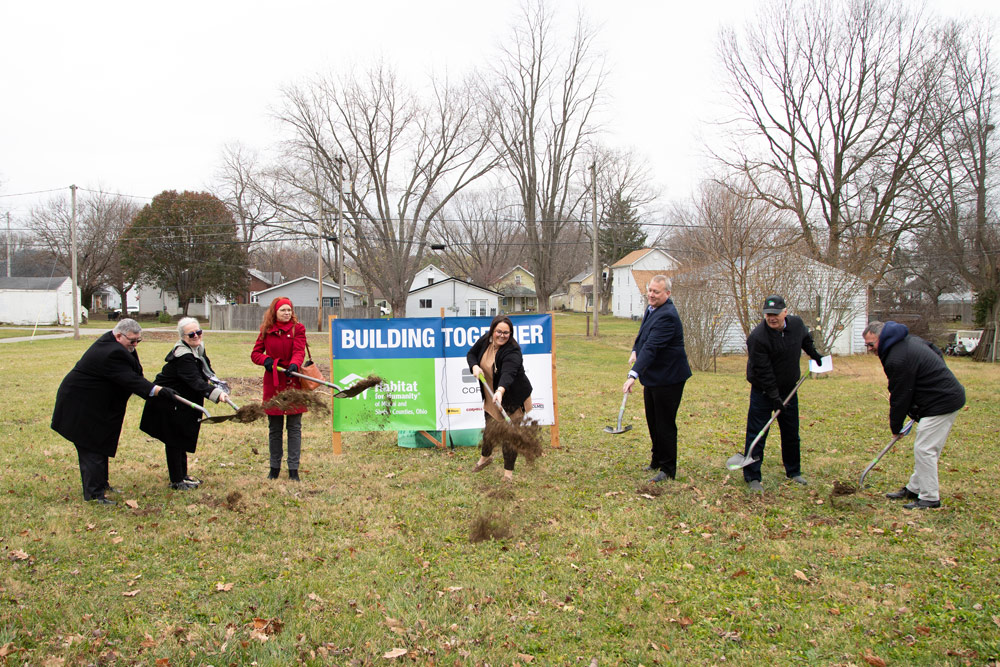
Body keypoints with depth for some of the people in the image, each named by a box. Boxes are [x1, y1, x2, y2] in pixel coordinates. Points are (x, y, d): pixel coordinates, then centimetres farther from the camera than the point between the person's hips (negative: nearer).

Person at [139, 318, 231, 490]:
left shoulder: (198, 348, 2)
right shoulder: (183, 356, -28)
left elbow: (207, 372, 10)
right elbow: (195, 381, -39)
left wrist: (221, 387, -6)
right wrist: (216, 393, -51)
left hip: (182, 402, 10)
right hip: (169, 404, -10)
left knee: (183, 439, 18)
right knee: (174, 441, -1)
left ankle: (182, 475, 31)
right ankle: (176, 481, 8)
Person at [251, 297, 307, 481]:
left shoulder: (298, 328, 1)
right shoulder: (266, 330, 7)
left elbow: (299, 351, -13)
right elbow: (255, 353, 10)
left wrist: (294, 365, -34)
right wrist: (266, 360, -12)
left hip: (293, 382, -2)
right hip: (273, 383, 2)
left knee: (294, 427, 1)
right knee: (274, 428, 9)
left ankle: (293, 470, 7)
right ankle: (275, 468, 22)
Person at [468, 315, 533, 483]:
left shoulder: (512, 351, -28)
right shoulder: (485, 340, -7)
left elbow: (508, 373, -45)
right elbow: (471, 354, 7)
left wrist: (500, 391, -62)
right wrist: (475, 367, -15)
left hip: (512, 398, -6)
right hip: (490, 395, 6)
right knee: (489, 428, 21)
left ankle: (508, 472, 15)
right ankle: (485, 457, 48)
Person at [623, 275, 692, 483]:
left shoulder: (667, 316, -24)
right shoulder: (651, 308, 7)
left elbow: (651, 348, -34)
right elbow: (643, 334, 24)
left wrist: (634, 374, -41)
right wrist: (635, 351, 6)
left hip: (667, 378, -10)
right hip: (652, 376, 10)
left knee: (665, 425, 0)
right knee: (653, 422, 19)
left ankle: (668, 469, 12)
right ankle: (657, 460, 35)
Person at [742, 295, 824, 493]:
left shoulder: (797, 324, -6)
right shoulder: (757, 337, -25)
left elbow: (806, 339, 22)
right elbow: (763, 371, -23)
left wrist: (814, 354, 25)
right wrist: (774, 397, -22)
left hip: (788, 389, 6)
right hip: (763, 392, -6)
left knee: (791, 433, 15)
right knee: (756, 434, -5)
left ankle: (793, 472, 31)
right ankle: (752, 477, 3)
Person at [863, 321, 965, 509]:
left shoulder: (897, 360, -23)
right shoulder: (908, 340, 8)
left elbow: (900, 397, -15)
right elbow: (937, 352, 23)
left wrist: (896, 426, -3)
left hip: (942, 403, -11)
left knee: (924, 449, -7)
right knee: (925, 449, 16)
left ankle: (930, 498, 0)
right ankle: (914, 488, 25)